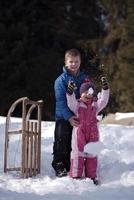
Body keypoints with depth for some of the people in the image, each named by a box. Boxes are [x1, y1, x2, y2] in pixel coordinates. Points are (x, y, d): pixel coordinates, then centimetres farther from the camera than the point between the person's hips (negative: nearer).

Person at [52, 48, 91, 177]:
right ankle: (59, 166, 7)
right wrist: (68, 117, -26)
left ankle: (70, 166, 22)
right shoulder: (61, 80, -9)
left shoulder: (84, 78, 5)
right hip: (63, 117, -4)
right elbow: (60, 100, -15)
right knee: (62, 141, -4)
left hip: (79, 117, 4)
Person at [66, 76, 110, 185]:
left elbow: (103, 100, -5)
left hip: (92, 133, 3)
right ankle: (75, 175, 4)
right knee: (78, 153, -1)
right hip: (79, 132, -3)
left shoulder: (96, 105, 8)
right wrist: (70, 92, -37)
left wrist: (105, 89, -18)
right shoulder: (77, 104, -1)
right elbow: (71, 102, -19)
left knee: (92, 154, 8)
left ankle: (91, 175, 17)